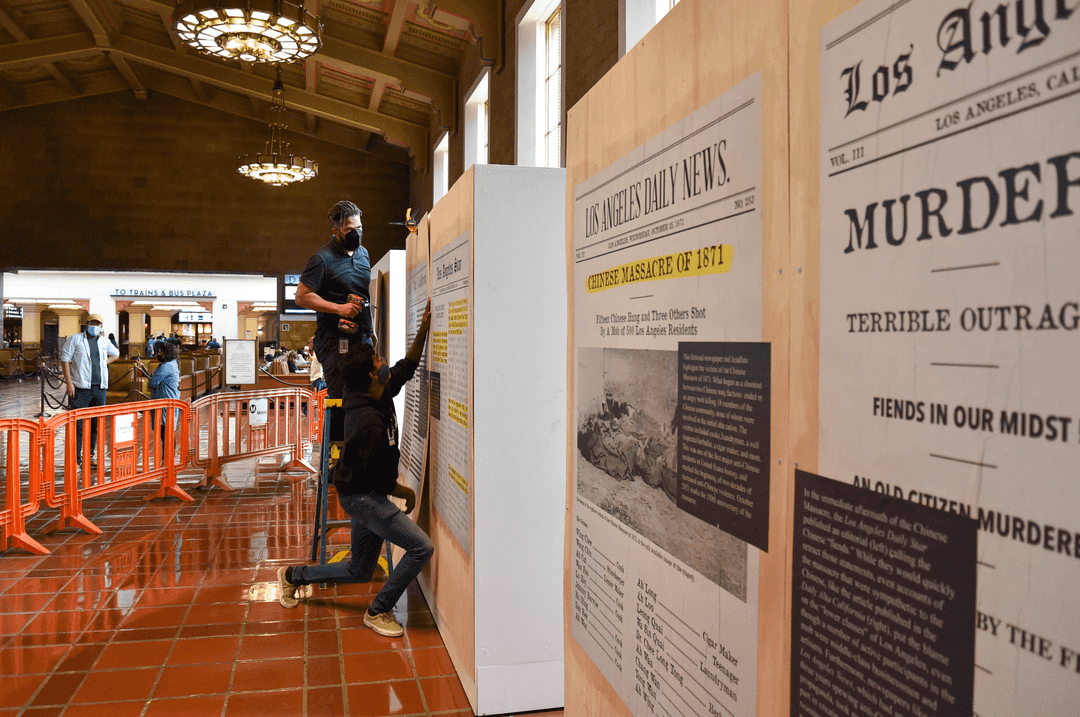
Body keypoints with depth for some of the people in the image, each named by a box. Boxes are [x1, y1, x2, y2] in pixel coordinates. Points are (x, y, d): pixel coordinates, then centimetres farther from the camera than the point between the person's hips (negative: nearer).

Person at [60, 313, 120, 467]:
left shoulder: (104, 342, 14)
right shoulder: (75, 339, 1)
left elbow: (116, 354, 33)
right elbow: (65, 360, -3)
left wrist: (105, 362, 12)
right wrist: (69, 383, -12)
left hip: (100, 388, 5)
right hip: (80, 388, -5)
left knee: (96, 424, 10)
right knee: (78, 424, -5)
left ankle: (91, 455, 21)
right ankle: (75, 459, 0)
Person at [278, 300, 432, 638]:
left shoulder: (377, 398, 0)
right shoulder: (370, 422, -28)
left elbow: (406, 366, 12)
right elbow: (378, 476, -24)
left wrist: (425, 326, 4)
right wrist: (405, 492, -5)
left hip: (365, 496, 10)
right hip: (361, 497, -10)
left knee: (359, 572, 20)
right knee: (421, 547, -14)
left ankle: (293, 575, 36)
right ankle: (378, 611, 0)